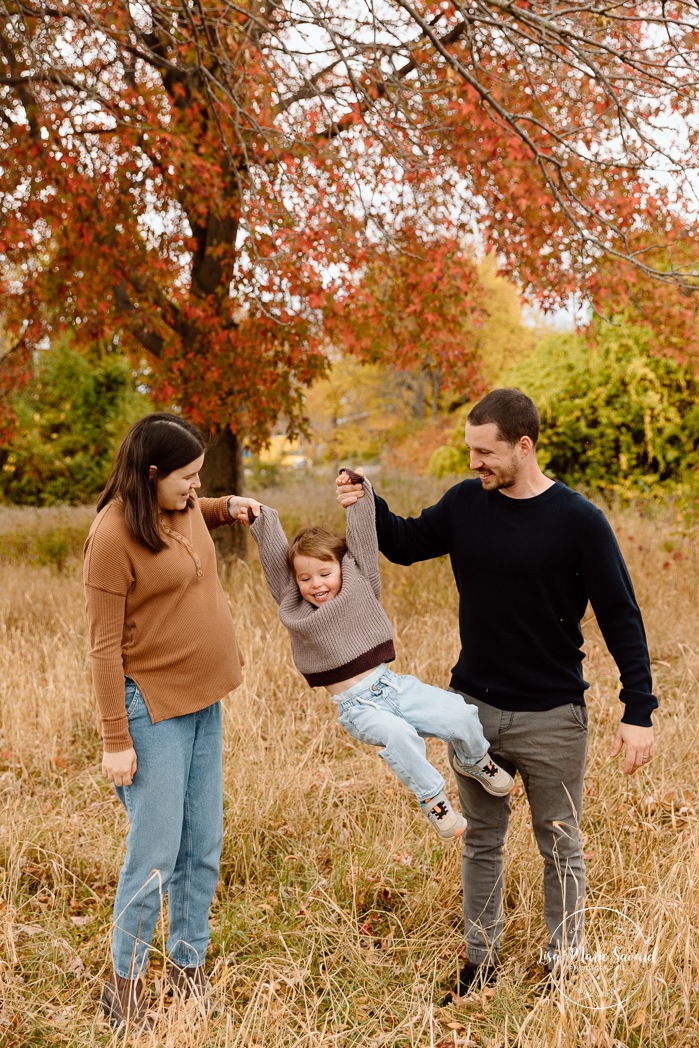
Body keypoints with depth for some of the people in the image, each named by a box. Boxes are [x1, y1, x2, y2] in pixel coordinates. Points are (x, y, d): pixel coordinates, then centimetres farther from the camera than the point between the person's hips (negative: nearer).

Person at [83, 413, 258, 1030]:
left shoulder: (185, 505, 4)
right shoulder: (114, 535, -18)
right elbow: (104, 645, -16)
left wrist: (230, 508, 11)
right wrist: (115, 740, -16)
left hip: (203, 699, 8)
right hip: (154, 706, -8)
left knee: (203, 848, 12)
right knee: (155, 854, -3)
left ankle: (189, 967, 26)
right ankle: (125, 984, 14)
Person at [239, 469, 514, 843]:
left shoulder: (360, 586, 6)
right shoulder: (294, 609, 3)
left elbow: (362, 535, 0)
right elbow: (275, 558, -3)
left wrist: (358, 493, -7)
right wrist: (259, 522, -8)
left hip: (392, 685, 2)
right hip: (356, 704, -2)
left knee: (462, 715, -13)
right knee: (396, 734, -33)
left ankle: (473, 762, 19)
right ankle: (432, 799, -15)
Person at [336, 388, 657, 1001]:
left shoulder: (578, 520, -13)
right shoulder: (466, 504, 0)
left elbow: (621, 618, -10)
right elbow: (406, 545, 16)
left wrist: (639, 712, -14)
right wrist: (366, 506, -3)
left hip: (551, 718, -4)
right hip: (473, 708, 4)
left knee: (561, 850, 9)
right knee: (481, 842, 15)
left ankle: (563, 969, 24)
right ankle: (480, 961, 30)